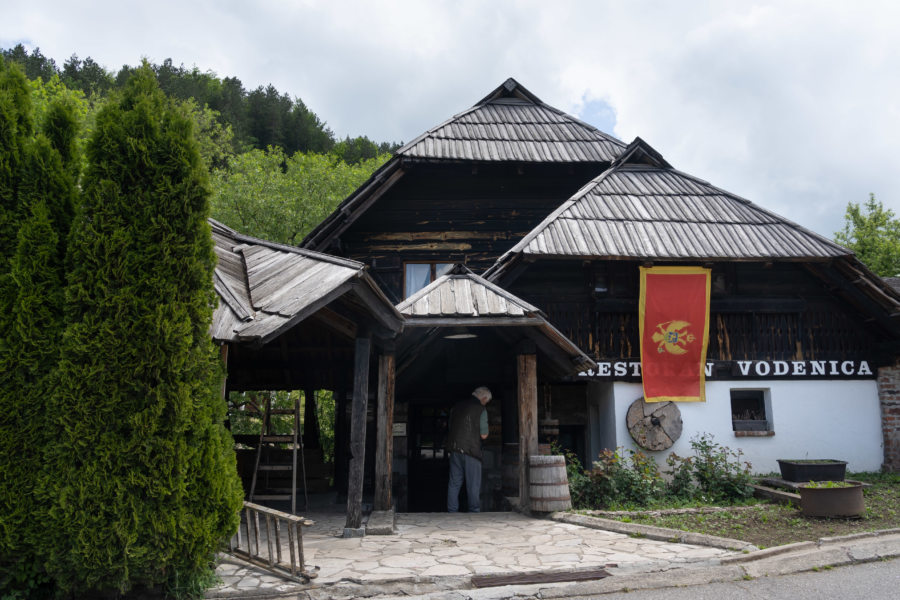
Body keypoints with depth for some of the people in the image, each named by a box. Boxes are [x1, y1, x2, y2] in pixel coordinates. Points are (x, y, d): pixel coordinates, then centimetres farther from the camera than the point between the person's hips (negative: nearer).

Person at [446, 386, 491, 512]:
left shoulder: (456, 406, 12)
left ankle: (452, 511, 9)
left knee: (454, 483, 9)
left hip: (454, 448, 5)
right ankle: (474, 511, 8)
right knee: (473, 484, 4)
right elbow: (484, 435, -6)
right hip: (471, 450, -5)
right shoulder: (481, 409, -5)